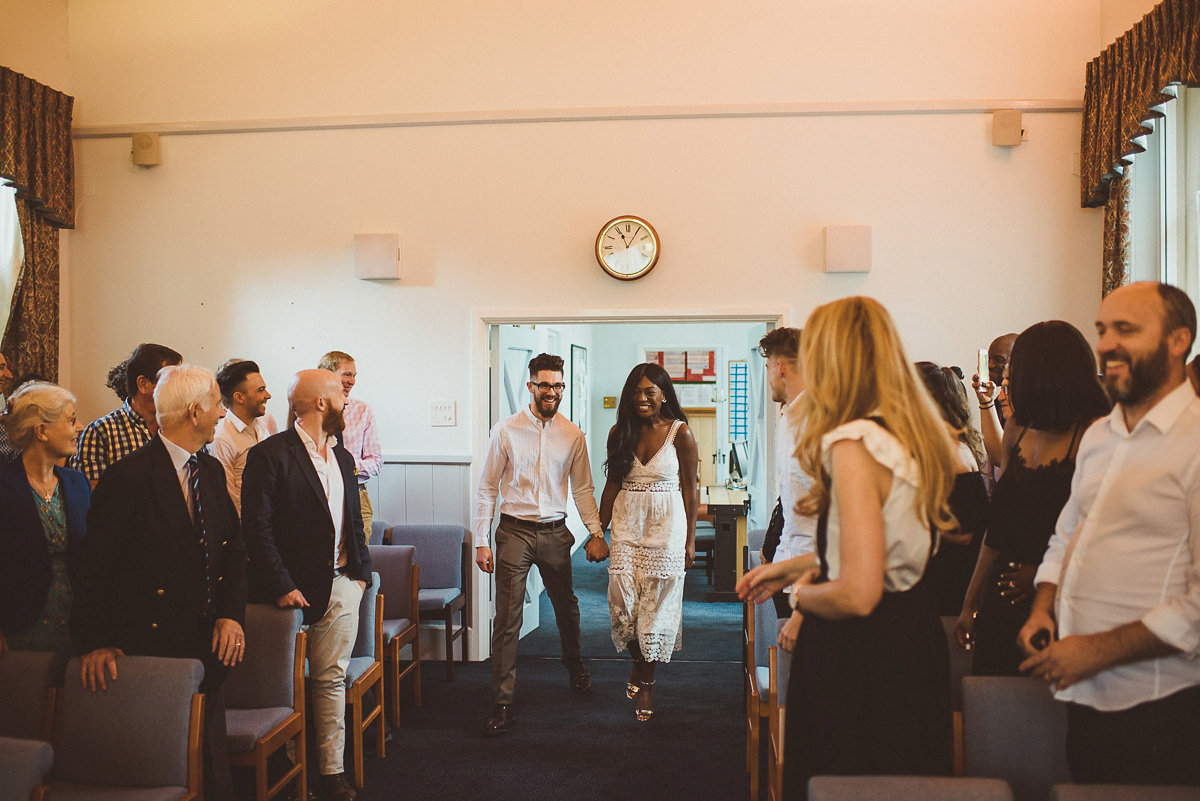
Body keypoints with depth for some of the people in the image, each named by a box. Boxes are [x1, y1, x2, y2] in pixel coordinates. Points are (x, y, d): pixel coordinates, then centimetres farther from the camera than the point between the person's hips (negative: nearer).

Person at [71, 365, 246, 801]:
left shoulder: (212, 471, 7)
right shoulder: (128, 476, -15)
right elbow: (94, 565, -14)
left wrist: (231, 613, -3)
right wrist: (94, 643, -16)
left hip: (208, 644, 6)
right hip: (149, 647, -6)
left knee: (211, 761, 14)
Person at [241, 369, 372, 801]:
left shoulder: (342, 457, 15)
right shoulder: (269, 454, -9)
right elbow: (256, 528, -14)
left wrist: (361, 571, 11)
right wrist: (281, 586, -18)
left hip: (342, 587, 6)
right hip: (296, 588, -6)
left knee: (332, 680, 10)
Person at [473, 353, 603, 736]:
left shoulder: (573, 435, 3)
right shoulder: (506, 430, -4)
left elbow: (583, 489, 9)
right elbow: (487, 488, 0)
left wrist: (596, 532, 0)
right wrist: (481, 541, -4)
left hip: (555, 532, 3)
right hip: (515, 532, -2)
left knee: (566, 607, 19)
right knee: (507, 618, -5)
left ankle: (574, 664, 48)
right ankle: (503, 704, 3)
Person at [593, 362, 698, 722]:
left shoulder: (680, 433, -4)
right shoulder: (620, 433, 5)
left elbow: (690, 488, -1)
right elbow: (612, 484, 11)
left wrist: (690, 539, -1)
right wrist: (599, 531, 9)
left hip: (666, 524, -2)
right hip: (627, 521, 3)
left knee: (657, 602, 2)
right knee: (622, 597, -7)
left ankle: (646, 681, 19)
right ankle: (639, 661, 22)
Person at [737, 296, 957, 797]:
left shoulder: (855, 444, -22)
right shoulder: (916, 436, 5)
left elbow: (857, 594, -26)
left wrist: (802, 593, -6)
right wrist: (795, 566, 18)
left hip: (859, 659, -9)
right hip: (913, 638, 9)